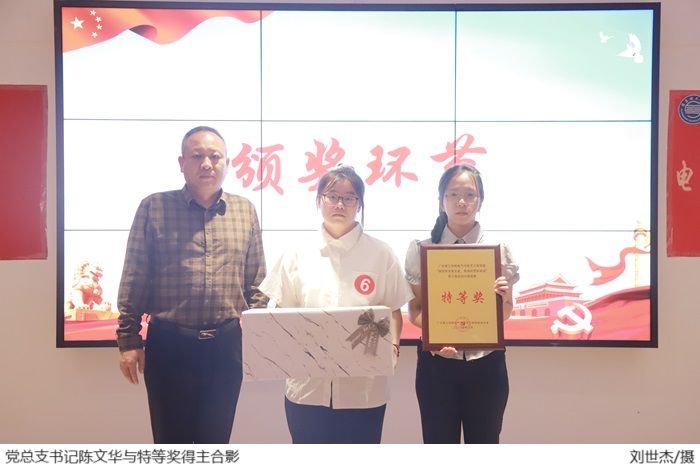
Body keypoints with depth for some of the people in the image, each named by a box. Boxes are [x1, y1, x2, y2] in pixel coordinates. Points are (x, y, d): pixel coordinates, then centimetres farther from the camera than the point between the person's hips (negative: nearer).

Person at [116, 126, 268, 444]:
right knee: (172, 439, 10)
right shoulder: (154, 208, -2)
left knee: (216, 438, 15)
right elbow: (134, 281, 0)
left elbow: (257, 282, 9)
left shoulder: (245, 211, 6)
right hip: (169, 343, -2)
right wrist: (128, 340, -2)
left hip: (228, 344, 2)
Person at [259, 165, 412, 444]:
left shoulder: (381, 254, 1)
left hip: (363, 390, -1)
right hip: (307, 387, 1)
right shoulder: (297, 255, 5)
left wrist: (392, 347, -12)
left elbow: (393, 312, 5)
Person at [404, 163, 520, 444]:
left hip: (485, 363, 1)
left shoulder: (499, 249, 0)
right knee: (439, 442, 9)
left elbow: (505, 314, 5)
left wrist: (504, 297, -17)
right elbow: (415, 309, 2)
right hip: (437, 363, 0)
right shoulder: (421, 250, -2)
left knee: (484, 441, 11)